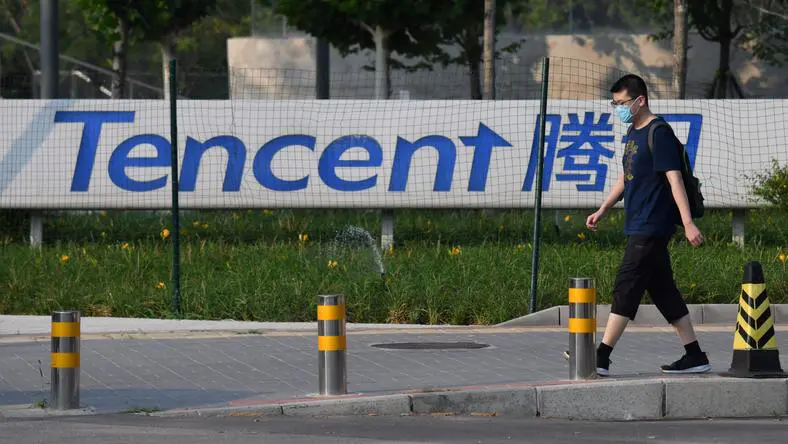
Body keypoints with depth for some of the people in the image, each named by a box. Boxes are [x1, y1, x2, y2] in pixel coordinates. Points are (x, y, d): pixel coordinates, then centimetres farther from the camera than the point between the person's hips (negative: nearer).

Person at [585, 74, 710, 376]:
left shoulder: (659, 133, -13)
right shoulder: (634, 132, 16)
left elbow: (674, 178, -18)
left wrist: (688, 223, -22)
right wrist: (603, 210, 24)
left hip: (652, 228, -10)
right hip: (639, 227, 10)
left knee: (626, 290, -10)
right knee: (663, 291, 10)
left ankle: (601, 359, -11)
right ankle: (695, 357, 14)